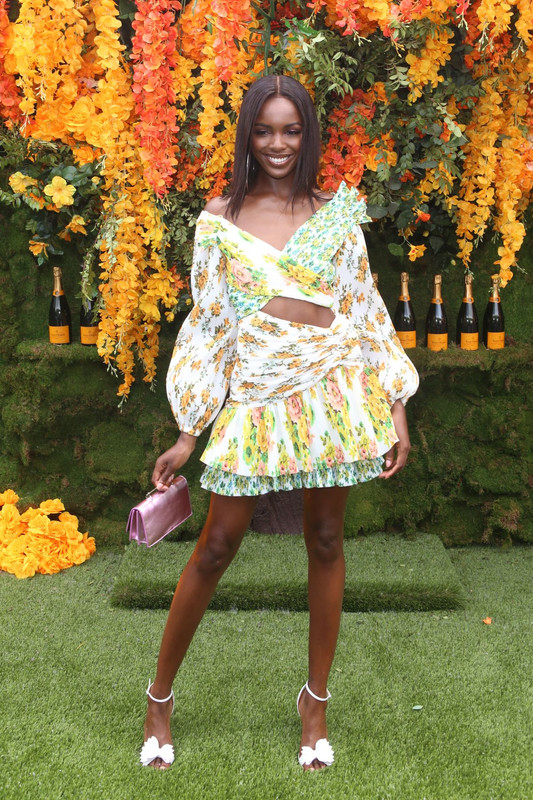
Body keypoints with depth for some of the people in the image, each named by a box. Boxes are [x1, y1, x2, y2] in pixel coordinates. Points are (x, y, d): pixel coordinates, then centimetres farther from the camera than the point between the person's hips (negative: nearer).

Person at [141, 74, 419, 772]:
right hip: (253, 398, -1)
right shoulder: (219, 218, 6)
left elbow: (366, 313, 7)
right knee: (217, 546, 2)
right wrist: (188, 434, 2)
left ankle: (317, 699, 26)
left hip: (330, 395, 1)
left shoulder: (337, 213, 7)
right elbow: (207, 324, 6)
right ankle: (160, 694, 21)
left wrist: (395, 411, 1)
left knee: (326, 541, 9)